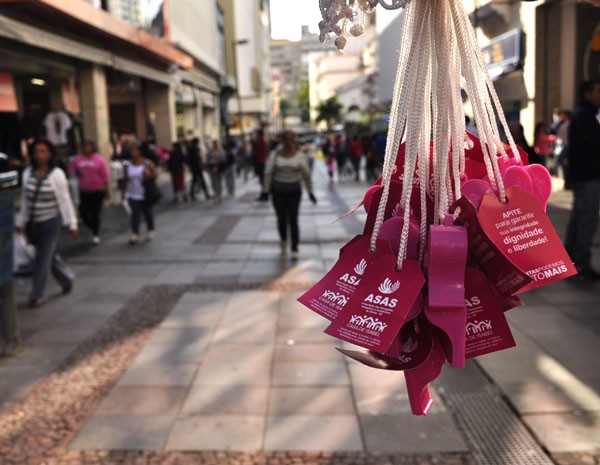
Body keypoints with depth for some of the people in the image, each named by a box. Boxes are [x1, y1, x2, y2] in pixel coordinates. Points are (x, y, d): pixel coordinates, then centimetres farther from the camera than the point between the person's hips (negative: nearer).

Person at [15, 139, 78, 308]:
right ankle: (67, 279, 38)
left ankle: (36, 295, 8)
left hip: (51, 221, -5)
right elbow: (25, 199, 12)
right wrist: (21, 222, 13)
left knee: (43, 259, -2)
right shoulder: (28, 173, 5)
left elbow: (65, 200, -7)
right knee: (50, 256, 16)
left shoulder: (57, 174, -9)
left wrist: (72, 223, -7)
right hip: (33, 223, 5)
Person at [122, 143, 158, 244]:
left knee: (148, 213, 12)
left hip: (146, 195, -1)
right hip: (133, 195, 1)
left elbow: (155, 174, -1)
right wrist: (125, 191, 3)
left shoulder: (148, 164, -6)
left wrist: (149, 174, -22)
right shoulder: (128, 165, 2)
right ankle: (135, 235, -7)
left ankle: (151, 231, 32)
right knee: (135, 214, -8)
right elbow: (126, 180, 6)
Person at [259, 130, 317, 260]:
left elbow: (306, 175, -2)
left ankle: (295, 249, 3)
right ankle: (283, 240, 37)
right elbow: (268, 173, -5)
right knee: (281, 219, 7)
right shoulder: (274, 154, -7)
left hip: (294, 192, -1)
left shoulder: (300, 155, -8)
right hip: (278, 191, 1)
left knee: (293, 221, -7)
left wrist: (310, 193, 0)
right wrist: (265, 191, -8)